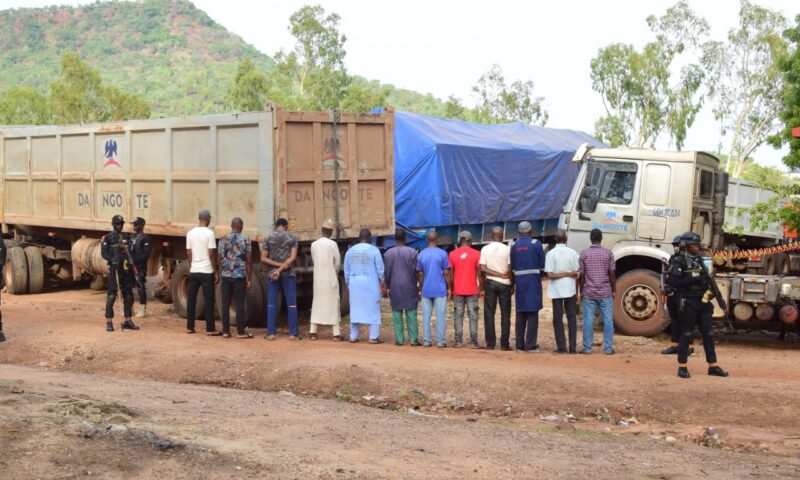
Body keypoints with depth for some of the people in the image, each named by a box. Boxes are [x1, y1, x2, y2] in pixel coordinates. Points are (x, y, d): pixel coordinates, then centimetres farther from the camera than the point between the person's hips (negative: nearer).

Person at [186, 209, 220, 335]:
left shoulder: (190, 233, 6)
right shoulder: (209, 233, -10)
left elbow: (188, 254, 9)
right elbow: (212, 254, -11)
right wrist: (216, 271, -5)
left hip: (193, 271, 5)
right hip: (206, 271, -5)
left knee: (191, 299, 10)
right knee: (208, 300, 0)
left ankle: (189, 327, 15)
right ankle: (210, 329, 1)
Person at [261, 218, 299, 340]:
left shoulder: (268, 238, 3)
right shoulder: (292, 237, 0)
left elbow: (263, 258, -3)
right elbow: (293, 257, -9)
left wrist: (278, 265, -7)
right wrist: (282, 268, -11)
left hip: (272, 274, 1)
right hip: (288, 274, -1)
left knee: (272, 304, 6)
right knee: (291, 304, 3)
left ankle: (271, 333, 3)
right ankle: (293, 333, 1)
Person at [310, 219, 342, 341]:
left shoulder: (314, 244, 2)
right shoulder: (333, 244, -10)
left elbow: (314, 261, 8)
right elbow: (338, 263, -6)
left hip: (318, 278, 4)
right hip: (331, 279, -4)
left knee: (317, 303, 10)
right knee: (333, 304, 3)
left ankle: (313, 332, 7)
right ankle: (336, 333, 3)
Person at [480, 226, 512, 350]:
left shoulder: (485, 249, 0)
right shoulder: (507, 249, -6)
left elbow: (483, 268, -9)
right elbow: (510, 269, -8)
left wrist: (498, 274, -8)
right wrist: (512, 285, 2)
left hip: (490, 283, 1)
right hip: (505, 284, -1)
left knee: (489, 314, 4)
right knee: (505, 314, 4)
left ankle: (490, 343, 1)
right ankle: (504, 344, 1)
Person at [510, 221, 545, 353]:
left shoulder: (514, 246, 6)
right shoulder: (536, 244, -4)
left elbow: (512, 267, 8)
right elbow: (542, 264, -3)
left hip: (519, 282, 4)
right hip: (533, 281, -3)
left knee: (520, 315, 9)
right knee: (532, 314, -1)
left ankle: (520, 345, 11)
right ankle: (531, 346, -4)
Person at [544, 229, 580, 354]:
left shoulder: (551, 254, -5)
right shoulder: (572, 253, -2)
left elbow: (550, 275, -12)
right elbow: (576, 274, 1)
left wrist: (562, 274, -3)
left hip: (556, 290, -1)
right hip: (570, 289, 1)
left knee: (558, 319, 5)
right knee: (572, 318, 7)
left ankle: (561, 347, 3)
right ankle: (573, 347, 5)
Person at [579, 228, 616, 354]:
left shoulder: (584, 253, -2)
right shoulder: (608, 253, -2)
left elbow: (581, 274, 0)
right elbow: (612, 274, -2)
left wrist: (581, 291, 9)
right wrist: (614, 290, 8)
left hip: (589, 293, 0)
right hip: (605, 292, 0)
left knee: (588, 320, 3)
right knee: (608, 320, 5)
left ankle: (587, 348, 4)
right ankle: (608, 348, 5)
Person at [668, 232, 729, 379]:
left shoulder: (700, 260, 14)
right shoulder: (680, 262, -7)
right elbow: (674, 281, -15)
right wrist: (691, 279, -19)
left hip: (703, 301, 6)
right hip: (688, 302, -6)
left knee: (708, 333, 7)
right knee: (686, 334, -1)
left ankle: (713, 366, 13)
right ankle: (682, 367, 6)